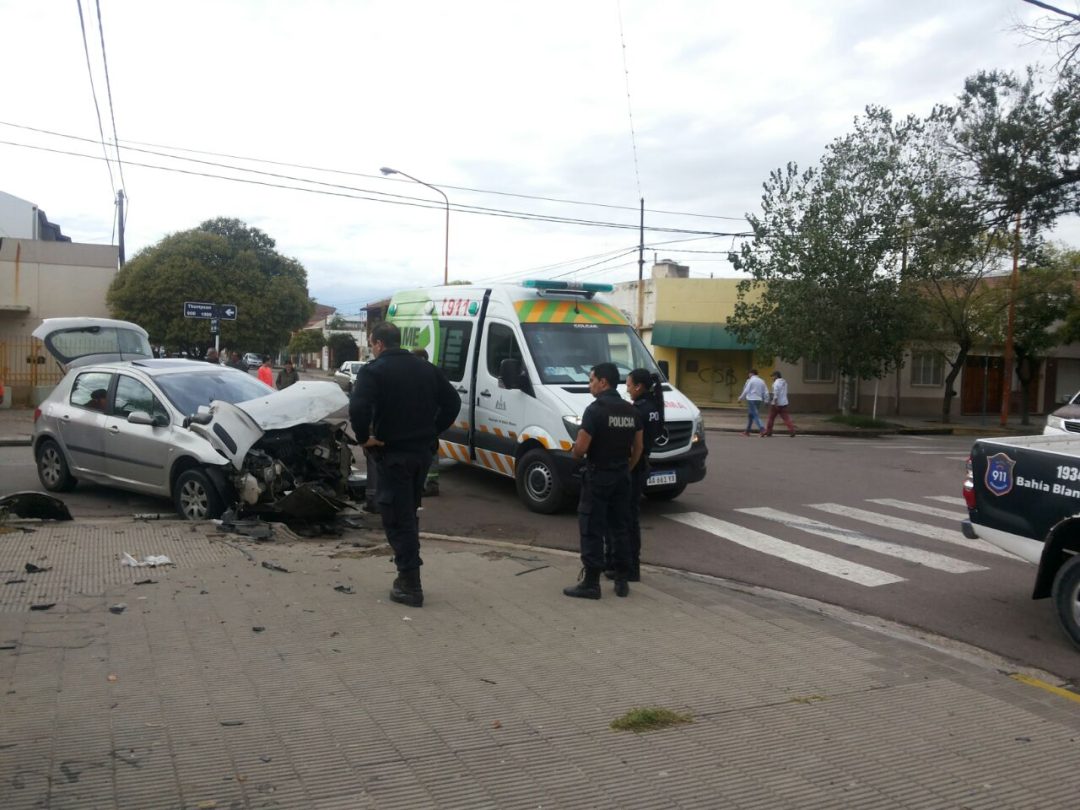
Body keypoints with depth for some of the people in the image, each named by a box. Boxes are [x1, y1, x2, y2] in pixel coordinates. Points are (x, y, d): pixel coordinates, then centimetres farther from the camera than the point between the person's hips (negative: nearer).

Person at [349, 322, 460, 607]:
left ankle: (410, 585, -2)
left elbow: (358, 408, -26)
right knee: (409, 513, 20)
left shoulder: (373, 370, -11)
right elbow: (453, 401, 12)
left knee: (397, 518, 0)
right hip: (422, 451, 6)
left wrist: (363, 437, -13)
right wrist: (433, 430, 12)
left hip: (392, 452, -6)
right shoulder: (427, 369, 10)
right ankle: (408, 575, 27)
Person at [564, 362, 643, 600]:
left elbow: (581, 447, -19)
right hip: (622, 476, 7)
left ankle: (591, 583, 2)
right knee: (619, 529, 14)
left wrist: (574, 452, 3)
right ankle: (622, 581, 18)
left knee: (592, 530, 0)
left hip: (598, 476, -7)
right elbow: (638, 447, 11)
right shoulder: (631, 411, 6)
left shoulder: (595, 409, -16)